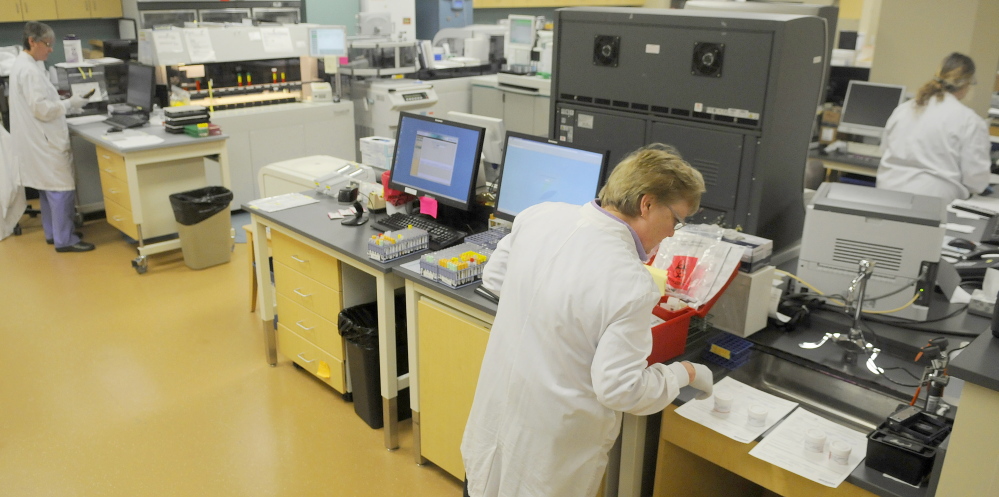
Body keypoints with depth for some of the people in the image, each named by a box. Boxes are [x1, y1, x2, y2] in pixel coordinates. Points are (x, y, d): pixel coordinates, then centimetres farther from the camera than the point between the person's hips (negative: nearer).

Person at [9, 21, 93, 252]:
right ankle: (64, 240, -2)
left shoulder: (22, 65, 13)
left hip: (38, 139, 11)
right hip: (44, 140, -11)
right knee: (61, 188, -6)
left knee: (47, 187, 17)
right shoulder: (30, 70, -19)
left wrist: (65, 104, 11)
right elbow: (42, 109, -22)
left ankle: (52, 233, 26)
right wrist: (70, 104, -13)